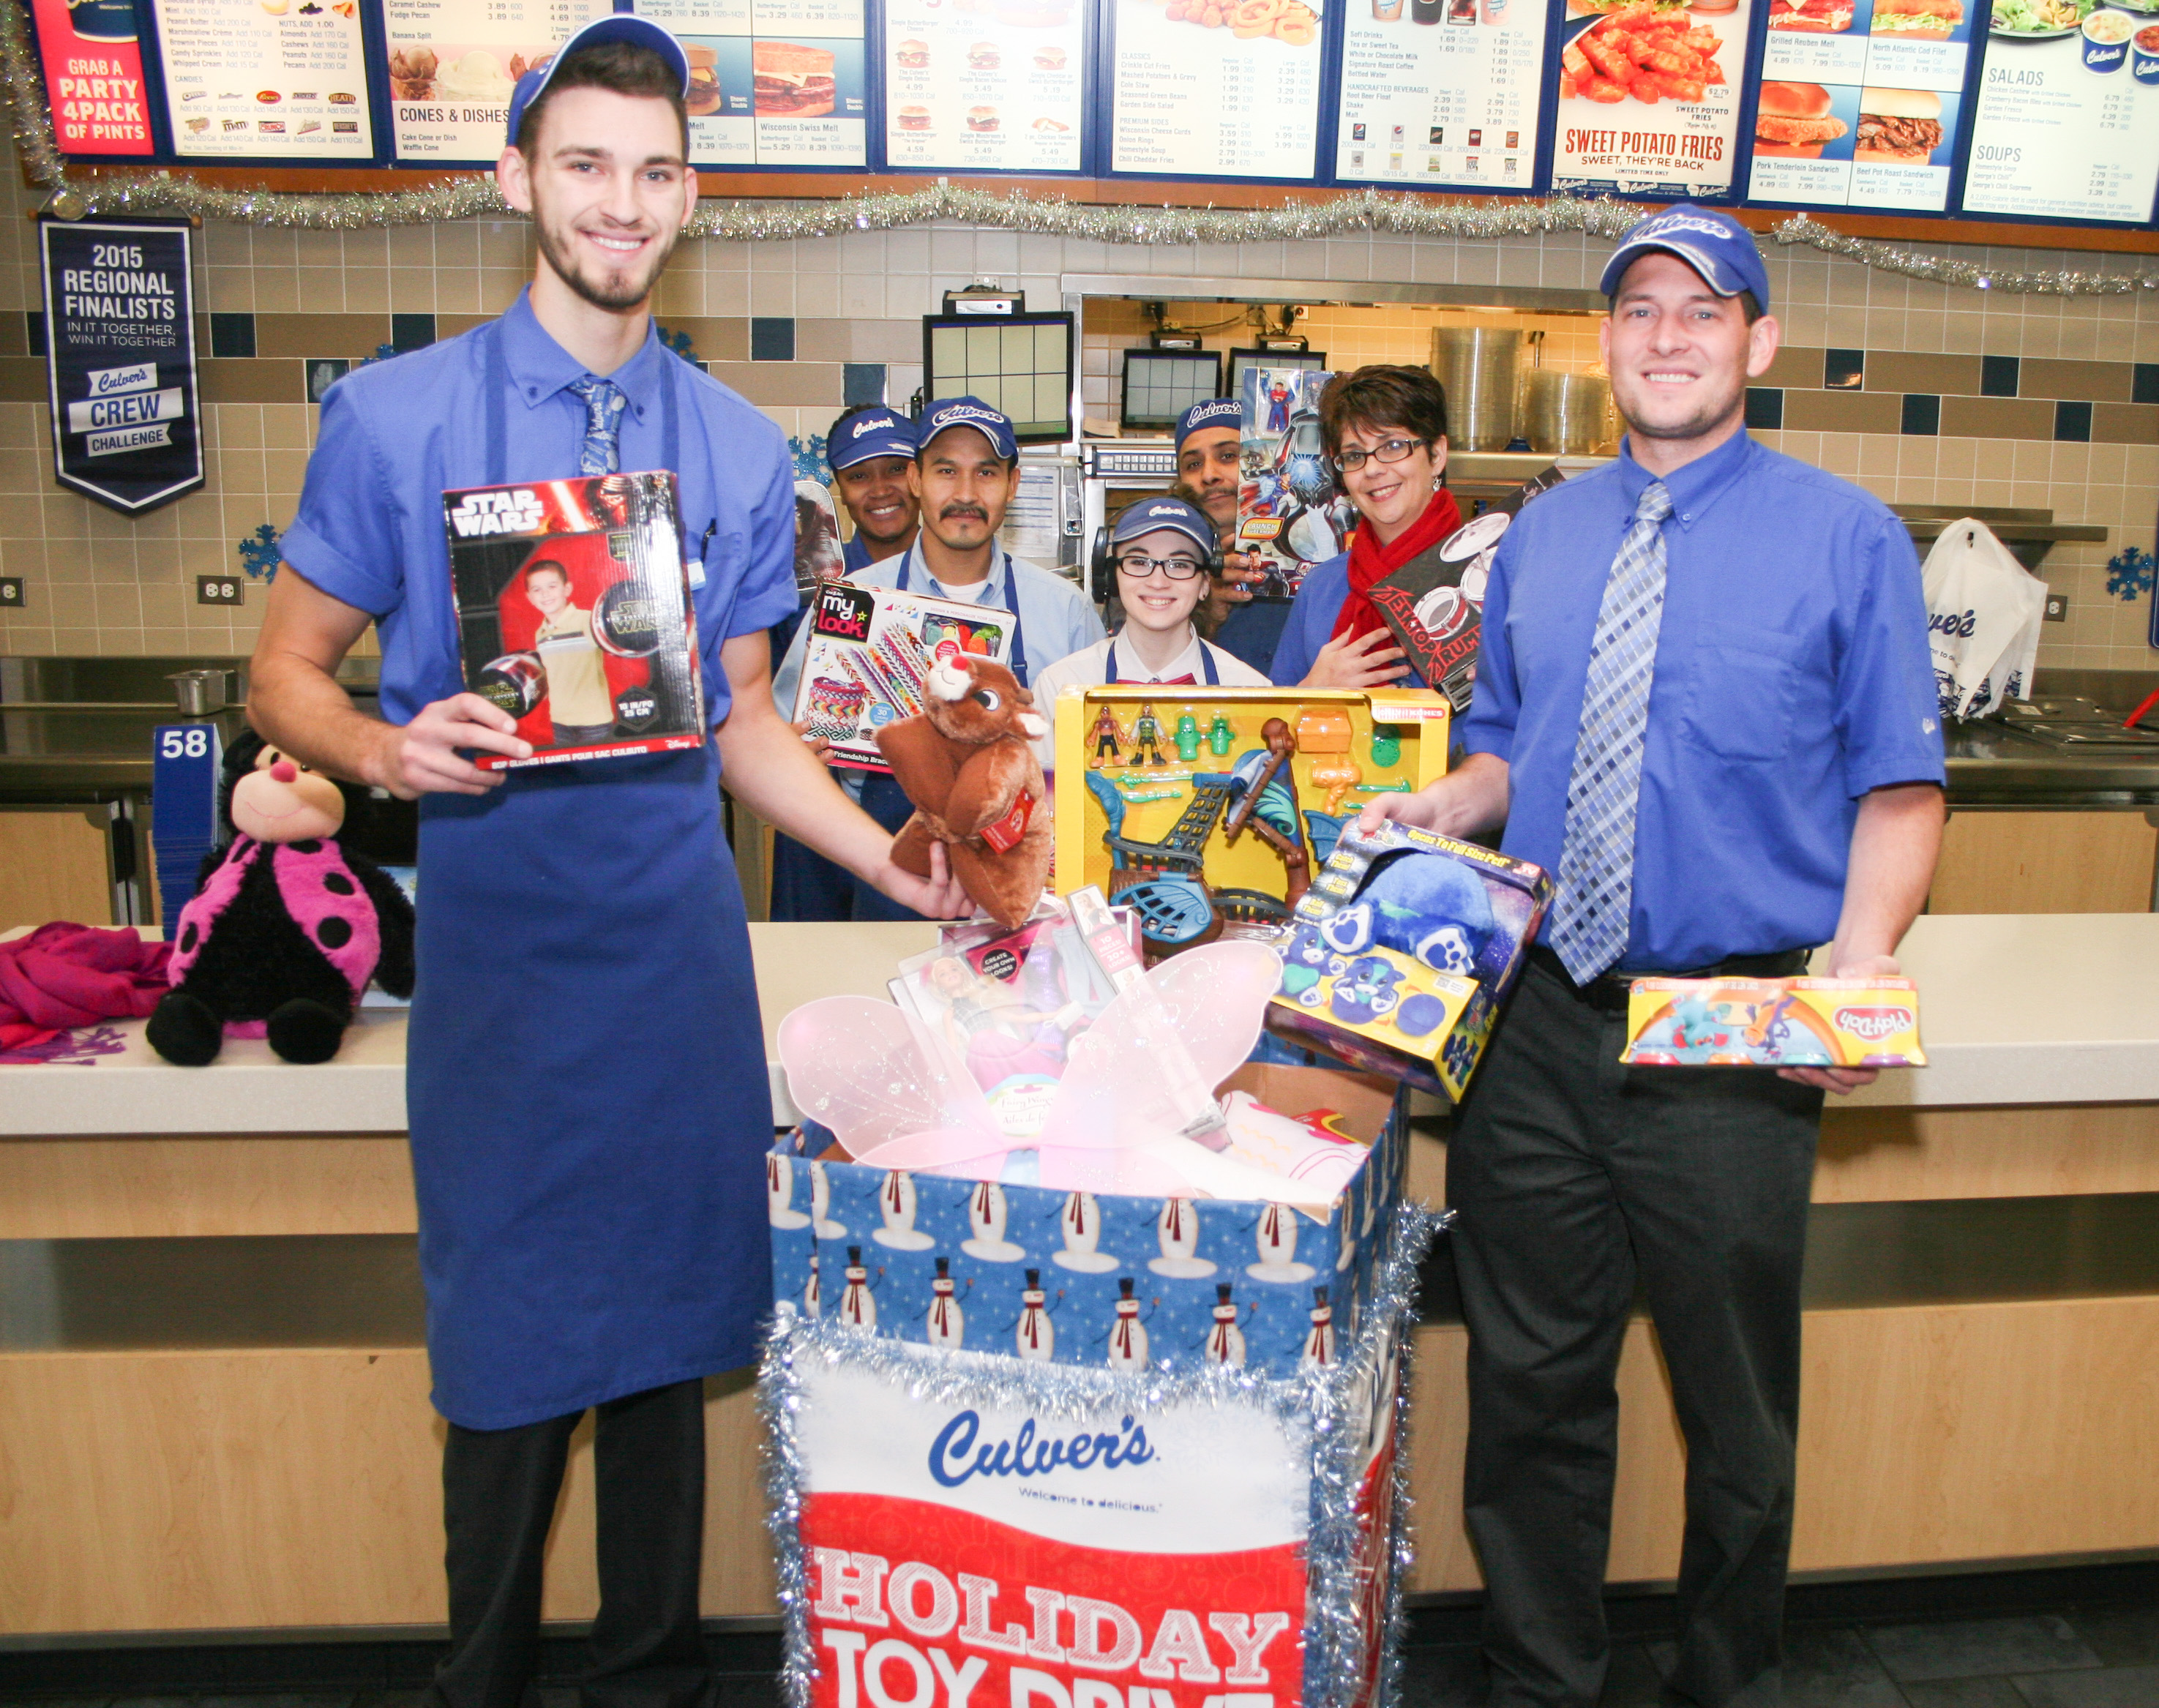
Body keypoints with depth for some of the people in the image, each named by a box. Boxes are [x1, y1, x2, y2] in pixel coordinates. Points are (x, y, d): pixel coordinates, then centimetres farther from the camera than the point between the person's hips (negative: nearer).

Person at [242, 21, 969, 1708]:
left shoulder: (743, 452, 8)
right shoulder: (397, 414, -2)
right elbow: (288, 673, 2)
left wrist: (890, 861, 1)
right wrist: (392, 750, -20)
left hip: (680, 945, 3)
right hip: (499, 948, -2)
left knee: (669, 1332, 12)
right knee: (508, 1348, 6)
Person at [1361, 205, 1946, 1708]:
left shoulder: (1846, 539, -1)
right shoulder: (1541, 537, 11)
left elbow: (1899, 793, -4)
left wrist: (1858, 974, -19)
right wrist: (1436, 810, -4)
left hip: (1733, 1041, -3)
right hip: (1536, 1019, 4)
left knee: (1736, 1404, 13)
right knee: (1531, 1380, 14)